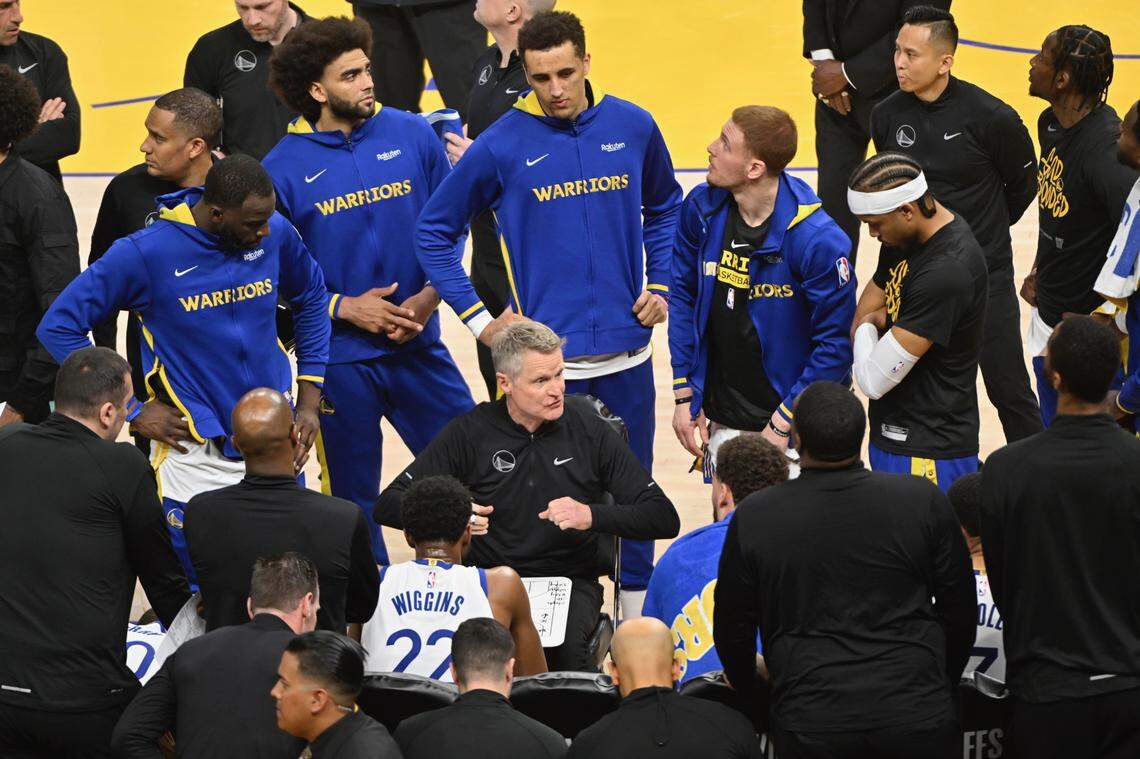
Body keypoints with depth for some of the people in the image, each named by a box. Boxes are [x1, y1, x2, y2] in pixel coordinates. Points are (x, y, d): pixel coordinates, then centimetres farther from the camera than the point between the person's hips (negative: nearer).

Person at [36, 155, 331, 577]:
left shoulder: (276, 234, -5)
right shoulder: (144, 253, -16)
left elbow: (311, 297, 16)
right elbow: (58, 326, -9)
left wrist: (309, 399, 11)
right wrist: (132, 412, -11)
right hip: (196, 454, -4)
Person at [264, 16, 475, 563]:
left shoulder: (410, 135, -1)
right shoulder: (283, 167, -7)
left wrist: (429, 297, -8)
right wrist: (344, 308, -13)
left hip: (418, 347, 2)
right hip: (338, 358, -2)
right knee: (353, 500, 8)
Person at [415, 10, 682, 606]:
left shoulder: (633, 127, 0)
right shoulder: (503, 144, -7)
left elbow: (664, 207, 19)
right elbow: (433, 230, 3)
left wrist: (660, 284, 8)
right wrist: (478, 318, -1)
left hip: (625, 352, 3)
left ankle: (638, 615, 26)